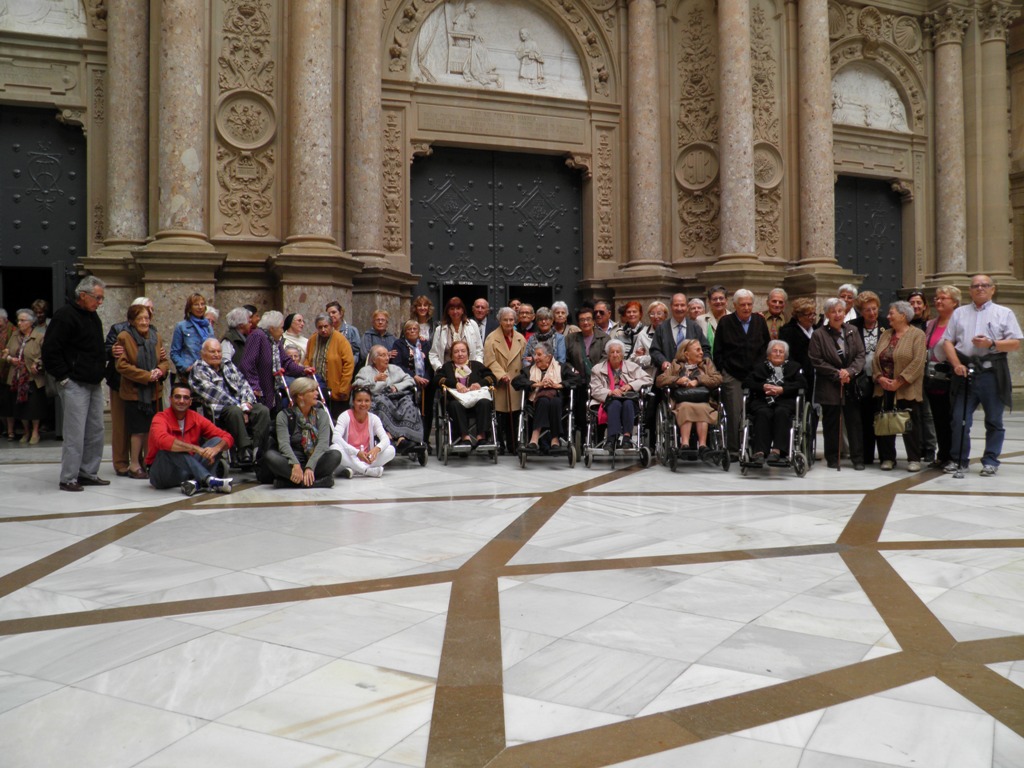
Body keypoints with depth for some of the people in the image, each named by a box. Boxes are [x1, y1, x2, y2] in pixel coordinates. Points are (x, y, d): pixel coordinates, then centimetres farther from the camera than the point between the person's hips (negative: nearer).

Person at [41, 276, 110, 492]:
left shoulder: (93, 317, 16)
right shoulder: (64, 316, -11)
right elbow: (50, 351, -15)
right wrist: (64, 377, -15)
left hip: (94, 384, 9)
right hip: (74, 385, -8)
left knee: (95, 431, 10)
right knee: (75, 433, -6)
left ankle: (88, 473, 20)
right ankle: (68, 478, 2)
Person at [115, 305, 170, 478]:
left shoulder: (156, 337, 11)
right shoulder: (124, 337, -6)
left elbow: (165, 361, 13)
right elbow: (122, 365, -11)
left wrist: (160, 371, -9)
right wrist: (146, 375, -17)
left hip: (155, 391, 5)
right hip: (134, 391, -5)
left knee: (152, 428, 6)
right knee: (138, 429, -4)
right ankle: (134, 465, 8)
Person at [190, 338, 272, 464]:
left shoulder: (228, 365, 23)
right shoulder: (198, 370, 3)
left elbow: (243, 383, 16)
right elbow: (214, 392, -10)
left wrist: (246, 402, -5)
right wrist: (239, 405, -16)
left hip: (240, 405, 6)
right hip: (217, 410, -6)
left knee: (263, 410, -21)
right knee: (235, 411, -37)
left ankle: (257, 450, -26)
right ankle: (245, 450, -35)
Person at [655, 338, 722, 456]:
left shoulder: (707, 362, 25)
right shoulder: (675, 364, 21)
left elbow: (718, 379, 7)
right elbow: (659, 380, 8)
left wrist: (698, 380, -5)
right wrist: (678, 380, -8)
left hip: (703, 403, 1)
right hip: (682, 402, 0)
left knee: (701, 408, -35)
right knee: (686, 407, -35)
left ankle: (702, 446, -45)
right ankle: (684, 444, -46)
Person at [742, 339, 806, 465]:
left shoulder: (793, 366, 25)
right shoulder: (759, 367, 26)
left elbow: (802, 384, 7)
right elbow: (746, 383, 12)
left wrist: (782, 389, -7)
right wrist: (763, 387, -6)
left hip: (785, 400, 0)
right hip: (762, 401, 0)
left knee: (781, 412, -36)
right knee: (763, 413, -34)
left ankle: (777, 450, -46)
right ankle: (760, 451, -46)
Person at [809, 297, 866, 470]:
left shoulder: (852, 331, 8)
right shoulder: (819, 334, -2)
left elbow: (860, 355, 5)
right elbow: (816, 361, -6)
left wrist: (850, 371, -11)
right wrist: (837, 374, -11)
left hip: (851, 384, 2)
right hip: (829, 386, -2)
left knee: (854, 422, 3)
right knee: (831, 423, 4)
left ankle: (858, 458, 10)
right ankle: (832, 459, 14)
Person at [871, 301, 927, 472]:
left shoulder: (917, 334, -3)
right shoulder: (885, 335, 16)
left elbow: (918, 361, -13)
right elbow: (876, 359, 10)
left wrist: (899, 381, -17)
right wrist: (880, 378, -7)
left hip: (907, 390, -5)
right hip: (884, 389, 5)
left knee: (910, 425, 1)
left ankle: (914, 459, 10)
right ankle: (888, 458, 14)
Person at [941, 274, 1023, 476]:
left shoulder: (1004, 313, 11)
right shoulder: (959, 313, 17)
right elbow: (947, 341, 9)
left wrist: (992, 344, -14)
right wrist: (956, 364, -5)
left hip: (993, 372, -1)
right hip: (965, 371, 2)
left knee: (994, 420, 4)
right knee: (959, 418, -1)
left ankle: (990, 461, 13)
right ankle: (958, 459, 9)